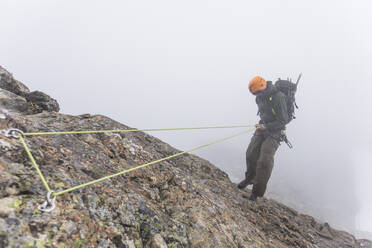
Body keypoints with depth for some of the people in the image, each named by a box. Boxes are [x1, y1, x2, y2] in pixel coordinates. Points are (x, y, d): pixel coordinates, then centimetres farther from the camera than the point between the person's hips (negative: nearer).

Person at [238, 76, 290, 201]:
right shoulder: (260, 97, 2)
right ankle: (250, 178, 27)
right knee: (251, 154, 2)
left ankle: (257, 191, 2)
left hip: (275, 132, -7)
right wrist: (261, 123, 14)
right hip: (263, 128, 7)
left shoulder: (278, 98, -23)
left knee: (265, 161, -12)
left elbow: (283, 120, -20)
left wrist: (266, 126, -21)